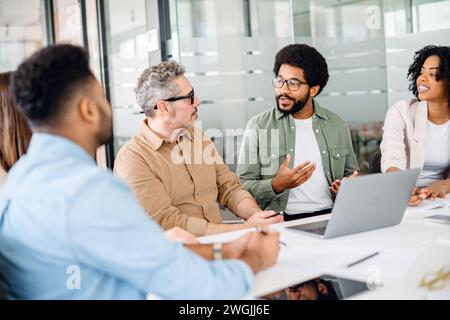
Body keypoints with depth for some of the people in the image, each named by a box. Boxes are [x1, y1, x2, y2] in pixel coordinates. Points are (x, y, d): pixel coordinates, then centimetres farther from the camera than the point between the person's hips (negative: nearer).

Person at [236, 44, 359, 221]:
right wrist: (276, 186, -17)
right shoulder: (258, 126, 3)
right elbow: (243, 186, 1)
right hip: (282, 220, -3)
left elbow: (351, 173, 25)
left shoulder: (337, 126, 13)